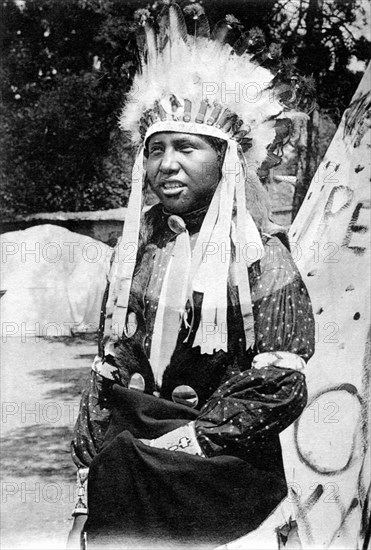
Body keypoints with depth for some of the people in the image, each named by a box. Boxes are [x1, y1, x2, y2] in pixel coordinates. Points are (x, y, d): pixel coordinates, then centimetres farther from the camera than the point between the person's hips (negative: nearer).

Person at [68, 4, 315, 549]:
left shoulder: (260, 256, -9)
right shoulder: (138, 244, 5)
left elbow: (280, 389, -12)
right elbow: (108, 366, 8)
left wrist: (182, 443, -12)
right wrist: (90, 460, 0)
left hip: (224, 468, -3)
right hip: (124, 450, 4)